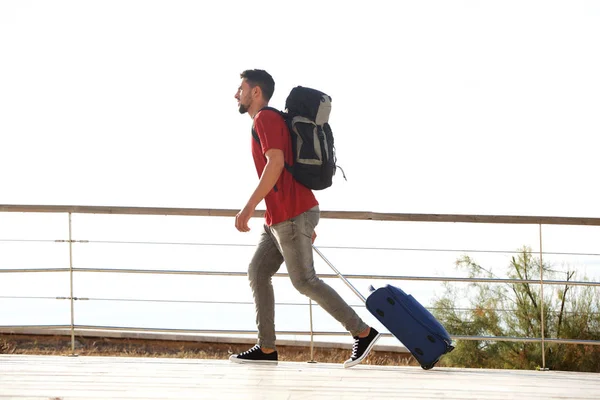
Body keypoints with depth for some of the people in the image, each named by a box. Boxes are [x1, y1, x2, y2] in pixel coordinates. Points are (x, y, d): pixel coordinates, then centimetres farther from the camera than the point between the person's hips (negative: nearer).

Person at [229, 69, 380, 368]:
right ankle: (266, 348, 6)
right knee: (257, 272, 8)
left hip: (292, 215, -10)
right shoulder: (268, 121, 22)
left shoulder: (265, 118, -9)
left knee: (304, 281, -7)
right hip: (279, 217, 10)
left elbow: (276, 163, -23)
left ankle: (363, 332, -4)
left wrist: (249, 207, -26)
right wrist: (305, 225, 25)